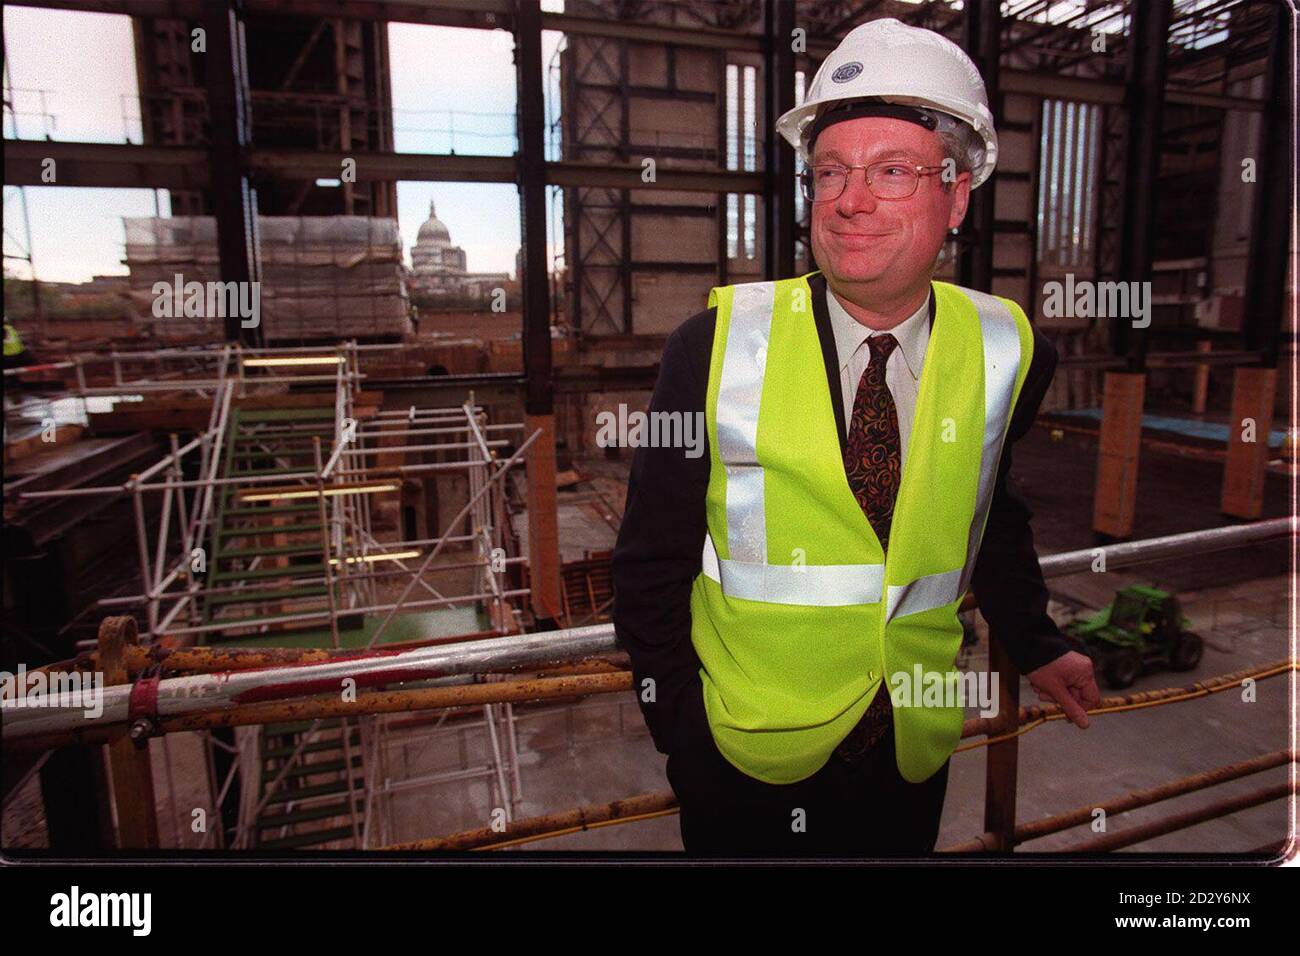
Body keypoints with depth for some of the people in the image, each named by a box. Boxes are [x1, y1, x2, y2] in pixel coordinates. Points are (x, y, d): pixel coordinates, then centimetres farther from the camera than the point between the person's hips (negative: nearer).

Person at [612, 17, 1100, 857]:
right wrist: (678, 725, -8)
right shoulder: (716, 346, -16)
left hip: (916, 756, 2)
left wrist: (1034, 645, 4)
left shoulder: (1011, 354, -8)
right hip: (743, 763, -1)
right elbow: (653, 558, -9)